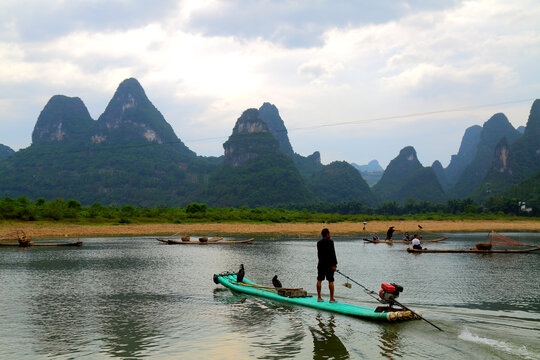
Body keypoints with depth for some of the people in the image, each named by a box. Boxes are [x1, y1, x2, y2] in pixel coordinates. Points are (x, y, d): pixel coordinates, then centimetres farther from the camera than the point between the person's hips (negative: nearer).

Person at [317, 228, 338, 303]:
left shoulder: (319, 242, 8)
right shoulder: (330, 241, -11)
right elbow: (332, 254, -16)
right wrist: (334, 264, -16)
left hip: (321, 264, 6)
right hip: (329, 264, -6)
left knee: (319, 280, 11)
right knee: (330, 281, -1)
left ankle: (319, 297, 13)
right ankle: (331, 298, 1)